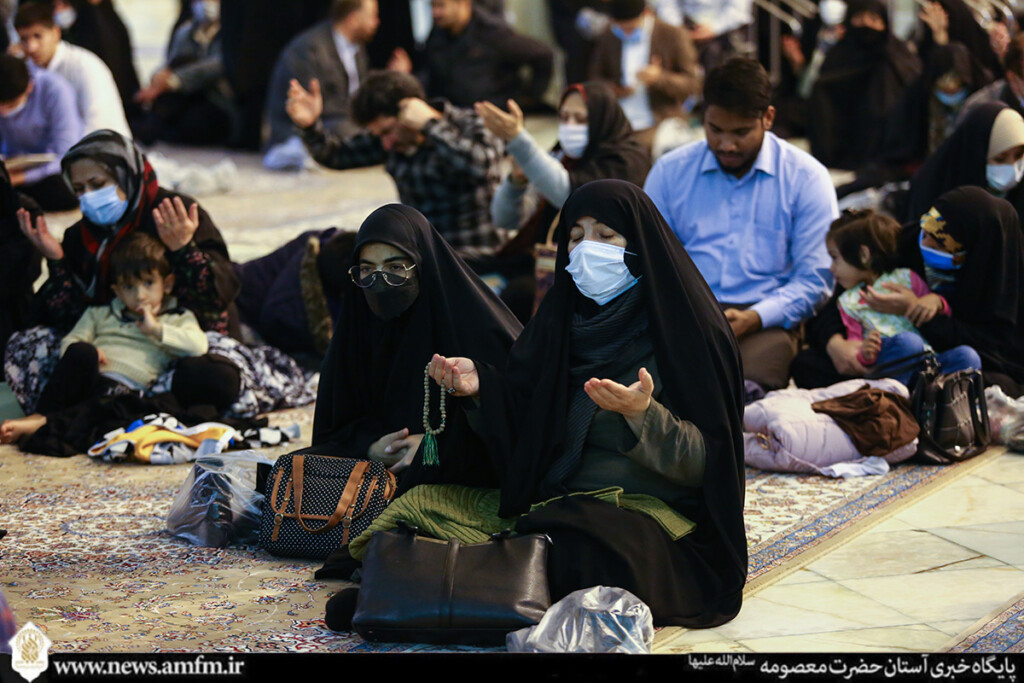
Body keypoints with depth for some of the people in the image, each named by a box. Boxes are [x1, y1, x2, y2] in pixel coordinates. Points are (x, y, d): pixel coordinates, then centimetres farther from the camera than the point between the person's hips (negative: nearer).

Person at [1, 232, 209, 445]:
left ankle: (42, 425, -44)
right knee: (81, 352, -32)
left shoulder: (177, 319, 21)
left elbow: (198, 346, 2)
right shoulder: (100, 314, 30)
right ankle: (41, 416, -35)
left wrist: (156, 329, -1)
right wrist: (85, 355, -5)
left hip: (124, 386, -3)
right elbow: (69, 342, 18)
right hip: (86, 379, 3)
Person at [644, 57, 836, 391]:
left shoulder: (806, 178, 6)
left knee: (750, 385, -36)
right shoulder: (669, 171, 13)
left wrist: (753, 318, -15)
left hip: (766, 320, -1)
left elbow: (815, 279, 1)